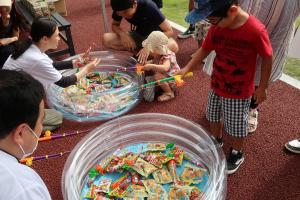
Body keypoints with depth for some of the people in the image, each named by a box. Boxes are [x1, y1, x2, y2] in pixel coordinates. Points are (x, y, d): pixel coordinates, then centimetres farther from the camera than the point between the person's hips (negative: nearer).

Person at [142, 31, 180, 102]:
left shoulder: (167, 56, -30)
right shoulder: (158, 55, -5)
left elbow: (165, 68, -51)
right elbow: (154, 62, 16)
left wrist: (151, 66, -53)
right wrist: (144, 64, -1)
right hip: (164, 75, 9)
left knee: (157, 76, -31)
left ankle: (169, 93, -14)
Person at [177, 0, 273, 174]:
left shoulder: (256, 30, -27)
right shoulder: (217, 27, -11)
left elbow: (267, 58, -14)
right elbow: (205, 50, 2)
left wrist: (262, 87, -6)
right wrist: (187, 68, -8)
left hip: (239, 92, -5)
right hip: (216, 86, 5)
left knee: (236, 127, 12)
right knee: (214, 117, 25)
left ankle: (237, 154, 40)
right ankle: (216, 141, 53)